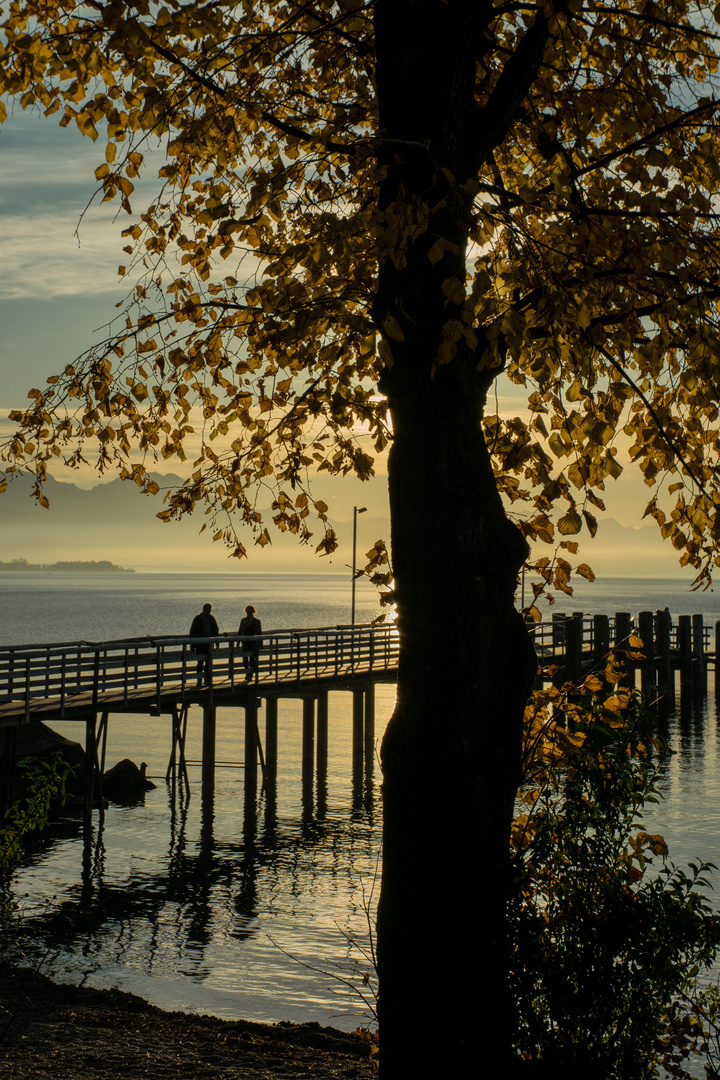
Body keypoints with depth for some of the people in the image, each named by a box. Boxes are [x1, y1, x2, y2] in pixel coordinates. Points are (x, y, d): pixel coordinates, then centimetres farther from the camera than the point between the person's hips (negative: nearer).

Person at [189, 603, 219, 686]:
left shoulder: (211, 619, 6)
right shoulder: (197, 619, -4)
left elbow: (216, 631, 15)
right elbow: (192, 632, -3)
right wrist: (193, 645, -6)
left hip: (209, 644, 4)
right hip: (200, 644, -4)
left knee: (208, 662, 9)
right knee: (200, 662, -12)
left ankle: (207, 679, 19)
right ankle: (200, 680, -12)